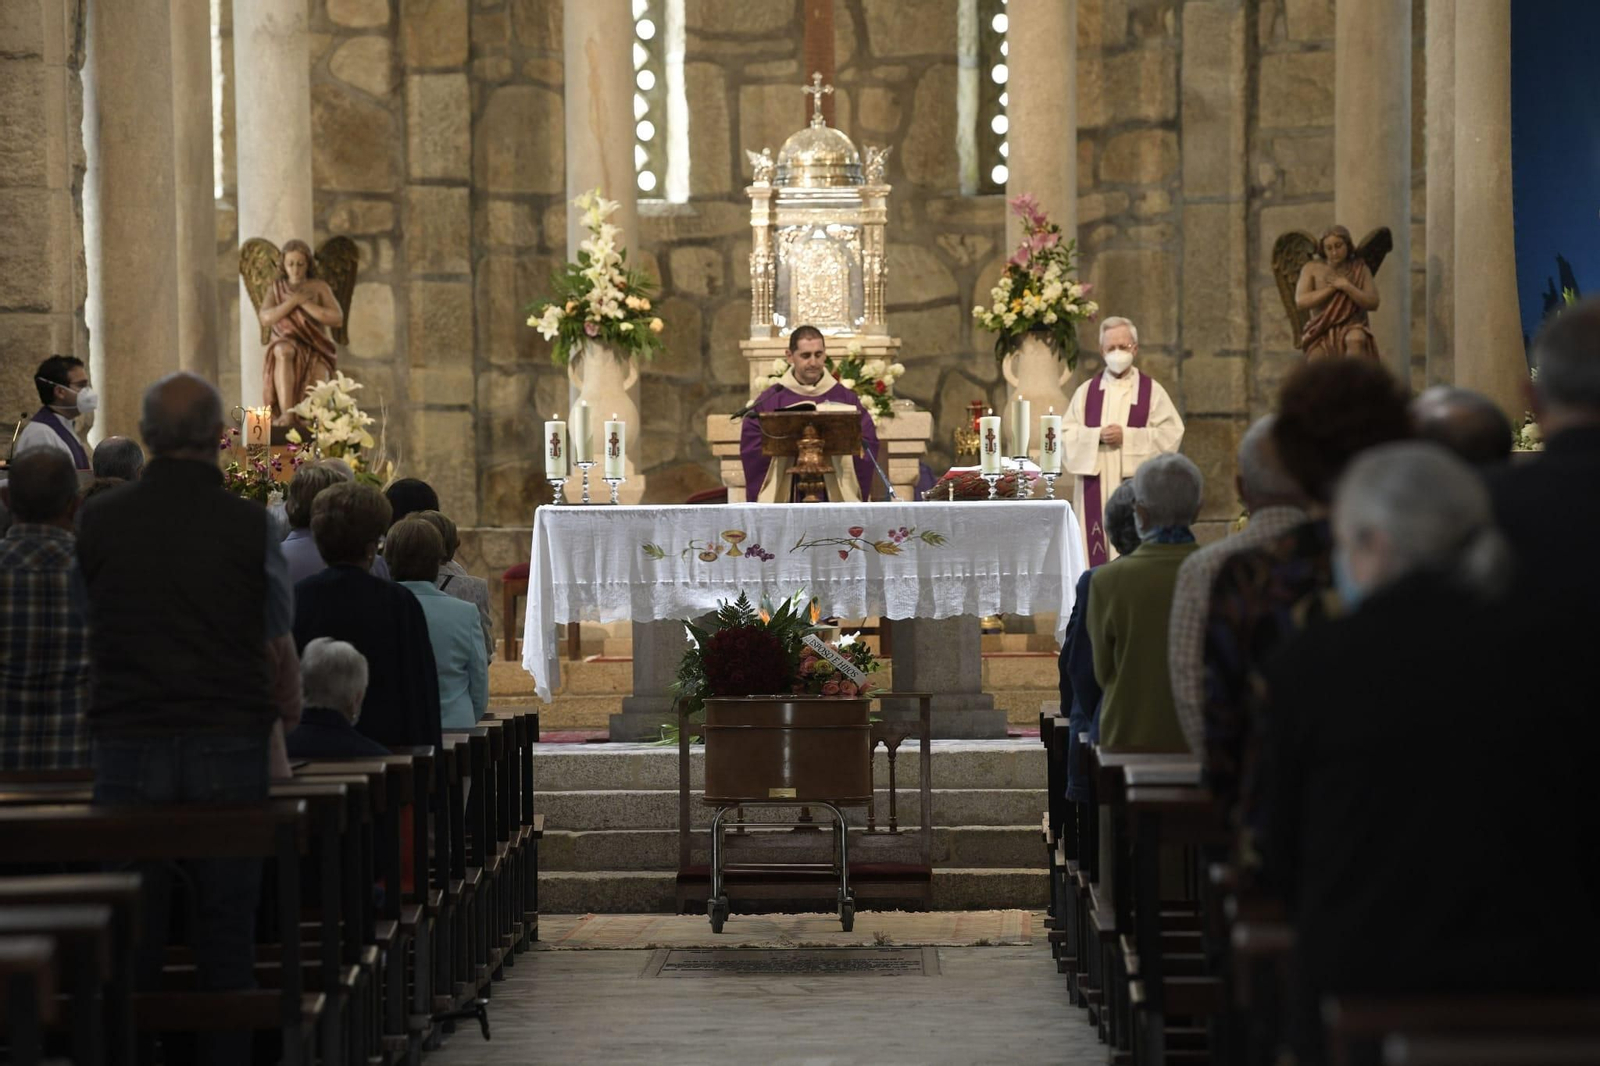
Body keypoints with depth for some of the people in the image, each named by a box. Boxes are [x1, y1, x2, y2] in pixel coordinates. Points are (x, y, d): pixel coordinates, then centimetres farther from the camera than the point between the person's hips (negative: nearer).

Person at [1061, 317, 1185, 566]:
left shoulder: (1151, 390, 5)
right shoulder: (1086, 391, 11)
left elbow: (1171, 433, -3)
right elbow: (1066, 434, 6)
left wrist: (1127, 436, -12)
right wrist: (1097, 435, -12)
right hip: (1095, 485, 2)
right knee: (1095, 546, -4)